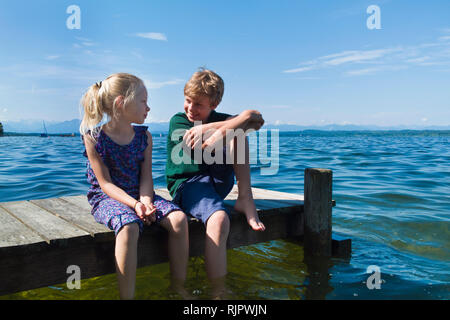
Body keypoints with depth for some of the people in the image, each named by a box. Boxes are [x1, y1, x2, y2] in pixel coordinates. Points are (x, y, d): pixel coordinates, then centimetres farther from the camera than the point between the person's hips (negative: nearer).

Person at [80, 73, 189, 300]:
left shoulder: (144, 136, 5)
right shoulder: (94, 137, -8)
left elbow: (146, 177, 0)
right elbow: (105, 183, -12)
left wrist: (146, 202, -20)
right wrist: (134, 204, -26)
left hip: (140, 195, 5)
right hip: (107, 198, -4)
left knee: (178, 218, -20)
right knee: (128, 226, -37)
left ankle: (179, 287, -6)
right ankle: (126, 295, -25)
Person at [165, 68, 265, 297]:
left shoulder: (218, 120, 11)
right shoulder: (178, 121, 0)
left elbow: (257, 119, -9)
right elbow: (205, 148, -17)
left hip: (220, 182, 5)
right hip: (187, 184, -5)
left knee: (237, 130, -11)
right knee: (219, 219, -37)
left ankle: (245, 200, -17)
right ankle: (218, 292, -31)